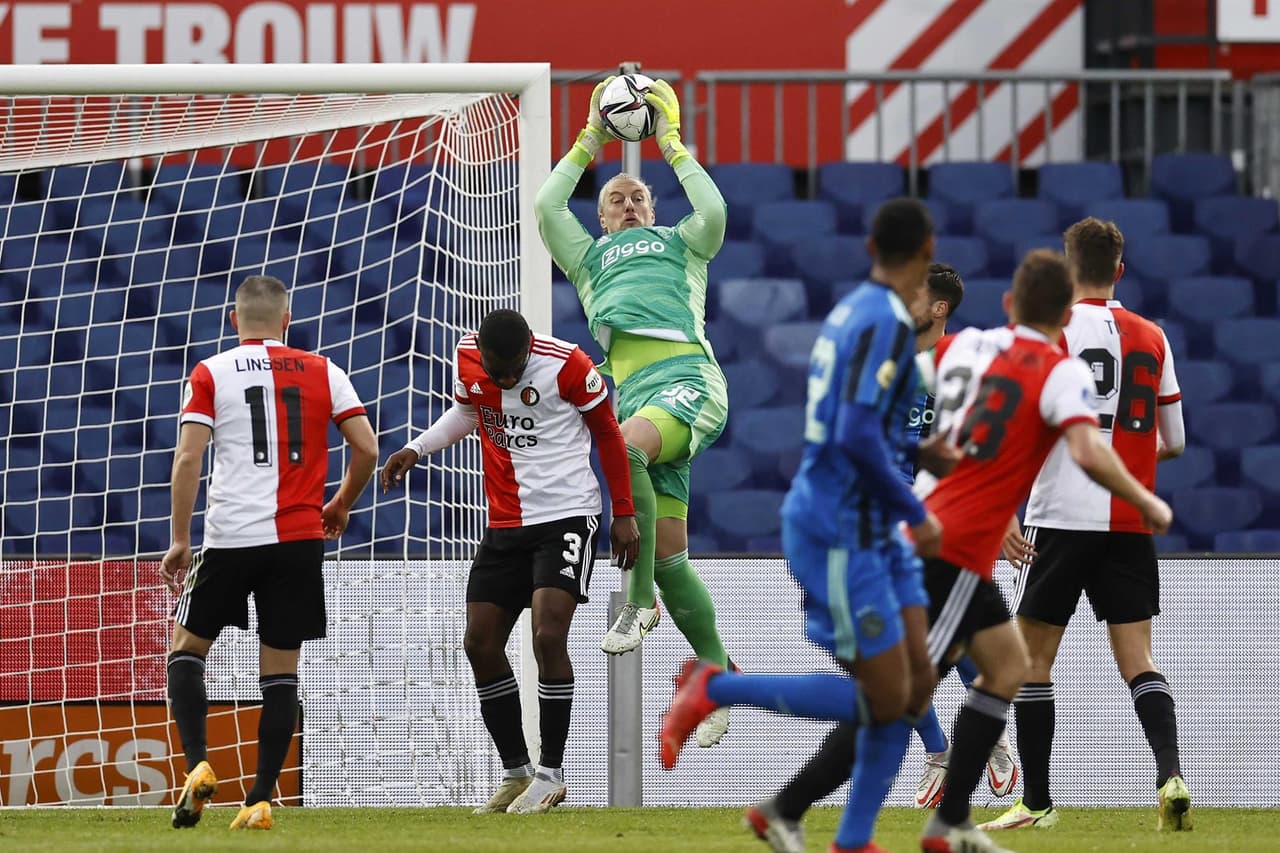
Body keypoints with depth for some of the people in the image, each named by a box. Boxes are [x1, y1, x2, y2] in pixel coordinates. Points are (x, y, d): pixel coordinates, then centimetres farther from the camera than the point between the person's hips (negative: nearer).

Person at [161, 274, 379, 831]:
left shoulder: (210, 374, 3)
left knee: (186, 648, 15)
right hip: (300, 539, 1)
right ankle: (260, 800, 0)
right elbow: (367, 450, 5)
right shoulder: (323, 372, 8)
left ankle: (198, 765, -4)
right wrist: (341, 506, 22)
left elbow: (187, 458, -6)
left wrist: (179, 540, -1)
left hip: (231, 536, -1)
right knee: (280, 671, 7)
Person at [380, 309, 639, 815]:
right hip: (503, 526, 6)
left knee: (548, 635, -19)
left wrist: (624, 514, -1)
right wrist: (414, 450, 8)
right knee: (480, 644, 1)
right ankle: (516, 773, 13)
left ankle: (551, 774, -9)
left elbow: (608, 435, -2)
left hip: (567, 517, -6)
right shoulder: (467, 359, -1)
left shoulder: (566, 365, -15)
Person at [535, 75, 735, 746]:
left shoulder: (680, 244, 24)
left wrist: (673, 147, 12)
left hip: (688, 376, -4)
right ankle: (719, 672, 3)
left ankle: (639, 598, -29)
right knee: (669, 551, -4)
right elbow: (545, 207, 20)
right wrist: (589, 144, 25)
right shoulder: (589, 257, 33)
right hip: (630, 388, 4)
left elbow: (714, 212, 3)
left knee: (625, 447, -35)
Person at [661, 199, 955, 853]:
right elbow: (858, 435, -26)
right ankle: (714, 688, -1)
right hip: (838, 531, -10)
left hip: (868, 530, 10)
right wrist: (914, 512, -17)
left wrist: (917, 450, 19)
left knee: (915, 684, 7)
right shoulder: (884, 320, -18)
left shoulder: (857, 309, 11)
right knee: (884, 697, -7)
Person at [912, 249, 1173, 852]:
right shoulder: (1062, 373, -9)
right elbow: (1088, 453, -24)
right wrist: (1146, 503, -11)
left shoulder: (963, 345, 11)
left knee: (1006, 666, 17)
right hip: (955, 552, -8)